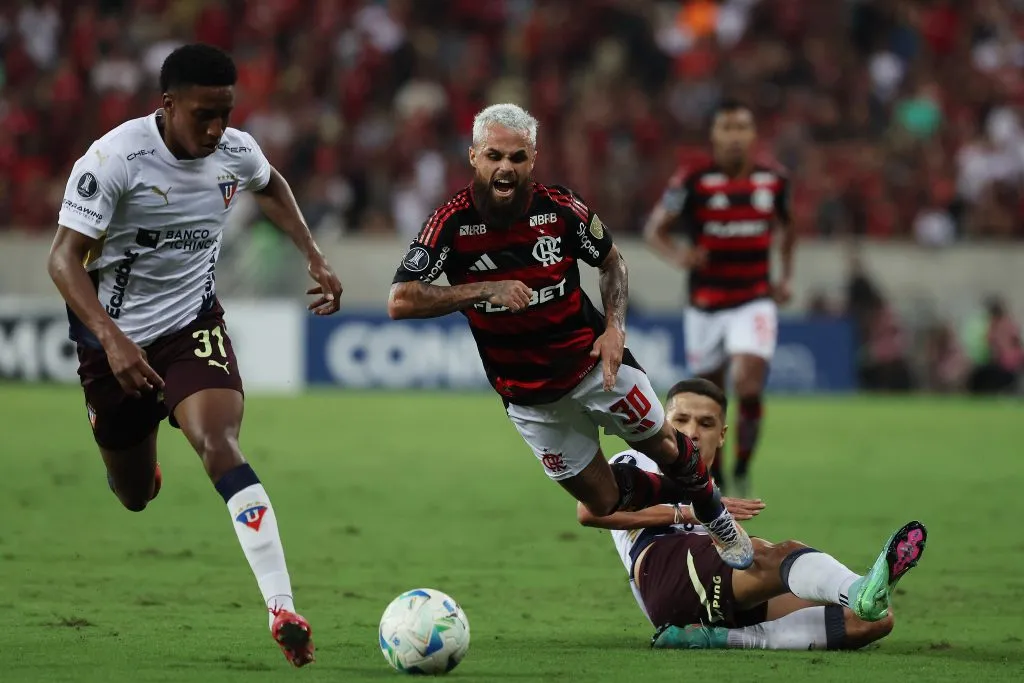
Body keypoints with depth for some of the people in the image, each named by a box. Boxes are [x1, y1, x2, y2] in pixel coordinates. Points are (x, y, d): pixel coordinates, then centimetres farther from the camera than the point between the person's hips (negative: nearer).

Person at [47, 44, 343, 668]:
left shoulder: (236, 151, -7)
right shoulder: (115, 158, -23)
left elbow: (271, 186, 19)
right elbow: (65, 258, -24)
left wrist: (315, 258, 10)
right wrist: (113, 341, -36)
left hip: (194, 324, 1)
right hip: (117, 340, -1)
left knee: (220, 445, -26)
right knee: (136, 496, 13)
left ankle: (283, 609, -37)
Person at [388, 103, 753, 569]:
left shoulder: (560, 209, -14)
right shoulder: (452, 223, -20)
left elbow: (611, 261, 4)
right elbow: (399, 302, -27)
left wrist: (615, 327, -11)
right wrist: (484, 290, -33)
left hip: (594, 360, 1)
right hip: (528, 393, -1)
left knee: (664, 447, 13)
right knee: (604, 502, 6)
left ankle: (716, 515, 45)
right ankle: (682, 494, 37)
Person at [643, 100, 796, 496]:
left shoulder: (773, 182, 1)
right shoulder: (692, 182, -9)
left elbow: (784, 229, 21)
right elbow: (654, 230, -5)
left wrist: (787, 277, 11)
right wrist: (676, 256, -26)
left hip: (754, 303, 0)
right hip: (705, 308, 0)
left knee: (748, 384, -20)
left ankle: (742, 471, -1)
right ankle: (715, 480, 30)